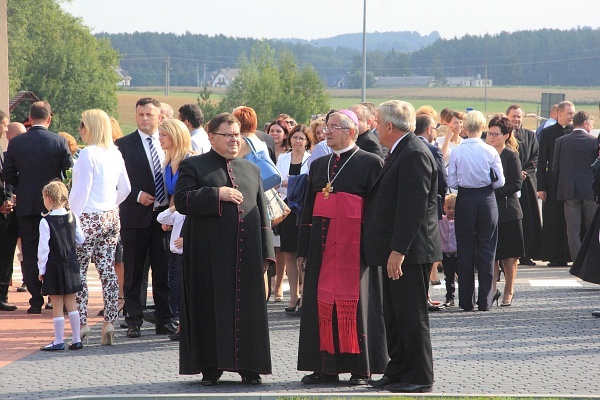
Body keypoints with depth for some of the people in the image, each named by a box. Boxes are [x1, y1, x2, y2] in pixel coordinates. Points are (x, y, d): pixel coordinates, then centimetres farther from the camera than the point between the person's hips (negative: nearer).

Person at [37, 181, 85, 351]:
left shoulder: (46, 221, -12)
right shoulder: (73, 218, 2)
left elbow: (43, 247, -12)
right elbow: (81, 240, 9)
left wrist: (42, 269, -5)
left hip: (54, 267, -5)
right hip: (71, 265, 5)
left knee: (57, 304, 0)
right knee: (71, 302, 10)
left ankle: (59, 341, 4)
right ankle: (77, 340, 11)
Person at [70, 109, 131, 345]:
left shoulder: (88, 153, -14)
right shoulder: (115, 154, 9)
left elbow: (82, 190, -15)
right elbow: (125, 188, 16)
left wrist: (71, 218, -10)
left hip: (88, 219, -7)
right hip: (111, 218, 8)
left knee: (79, 270, -1)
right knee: (107, 270, 7)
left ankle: (81, 323, -3)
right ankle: (109, 321, 3)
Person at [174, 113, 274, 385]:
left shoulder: (251, 170, 17)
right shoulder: (193, 166, 5)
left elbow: (262, 212, 15)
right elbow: (182, 200, -8)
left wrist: (265, 252, 6)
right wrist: (217, 194, -16)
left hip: (246, 253, 3)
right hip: (210, 253, -3)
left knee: (248, 309, 3)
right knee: (211, 309, -2)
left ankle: (248, 366, 11)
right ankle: (210, 367, 4)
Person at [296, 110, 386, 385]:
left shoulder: (370, 163, -2)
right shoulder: (318, 165, 16)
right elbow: (308, 209, 17)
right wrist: (303, 248, 12)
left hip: (355, 245, -6)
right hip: (322, 245, 6)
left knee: (355, 303, -3)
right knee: (321, 303, 4)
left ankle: (360, 369, 3)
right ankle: (325, 367, 11)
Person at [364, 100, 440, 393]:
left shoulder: (414, 154, -17)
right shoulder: (401, 153, 17)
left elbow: (413, 206, -22)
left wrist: (398, 250, -24)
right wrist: (392, 250, 19)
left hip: (410, 250, -11)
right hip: (396, 250, 11)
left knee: (411, 314, -4)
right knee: (394, 314, 15)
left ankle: (419, 377, 2)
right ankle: (398, 371, 22)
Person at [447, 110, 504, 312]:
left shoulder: (457, 152, -7)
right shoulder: (490, 151, -8)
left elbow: (452, 182, -3)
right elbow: (500, 181, -4)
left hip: (465, 199, 0)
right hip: (486, 199, 0)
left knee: (465, 249, 8)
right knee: (486, 250, 6)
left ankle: (466, 301, 9)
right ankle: (485, 300, 6)